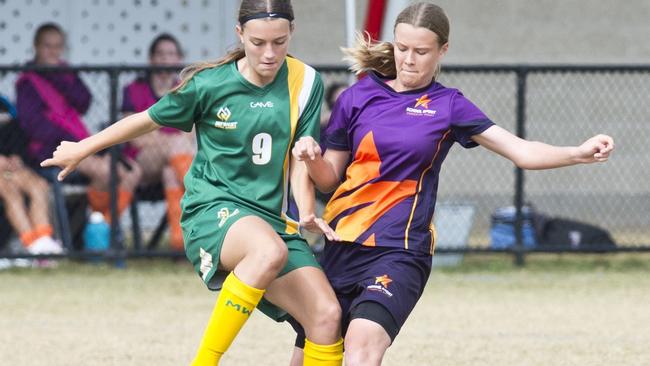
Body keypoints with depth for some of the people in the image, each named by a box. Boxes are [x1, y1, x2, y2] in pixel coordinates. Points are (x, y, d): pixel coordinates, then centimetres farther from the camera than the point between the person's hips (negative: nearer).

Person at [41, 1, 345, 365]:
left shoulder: (305, 83, 2)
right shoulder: (209, 84, -5)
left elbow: (299, 158, 3)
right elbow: (150, 119, 11)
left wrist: (307, 212, -17)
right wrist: (83, 149, 23)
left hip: (274, 220, 4)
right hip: (212, 209, -4)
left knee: (327, 315, -17)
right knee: (270, 250, -39)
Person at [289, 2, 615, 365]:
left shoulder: (448, 106, 4)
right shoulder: (358, 97, 7)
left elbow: (522, 151, -4)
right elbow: (329, 179, 12)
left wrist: (579, 153, -20)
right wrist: (312, 156, -11)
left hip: (399, 251, -3)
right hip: (341, 245, 3)